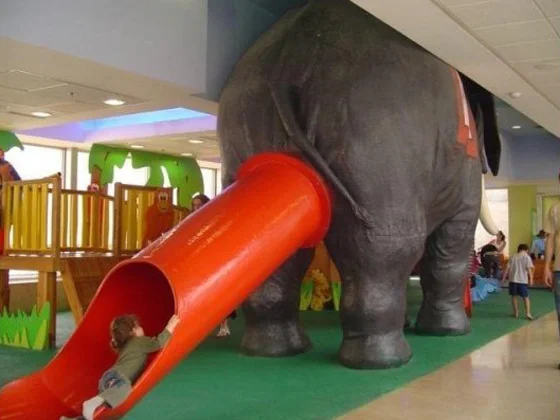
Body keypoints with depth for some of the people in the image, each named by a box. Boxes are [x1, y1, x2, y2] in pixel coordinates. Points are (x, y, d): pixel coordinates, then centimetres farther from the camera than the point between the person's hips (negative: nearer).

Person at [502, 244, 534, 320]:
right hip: (523, 280, -2)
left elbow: (507, 268, 6)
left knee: (514, 296, 12)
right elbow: (529, 269, -7)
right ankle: (528, 313, -6)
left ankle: (516, 312, 17)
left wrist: (504, 278, 10)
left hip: (513, 279, 2)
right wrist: (531, 278, -4)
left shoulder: (513, 257, 10)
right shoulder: (527, 257, 1)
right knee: (526, 297, 4)